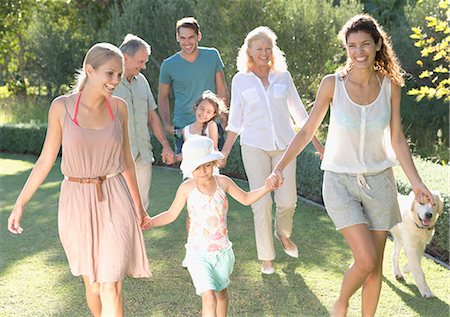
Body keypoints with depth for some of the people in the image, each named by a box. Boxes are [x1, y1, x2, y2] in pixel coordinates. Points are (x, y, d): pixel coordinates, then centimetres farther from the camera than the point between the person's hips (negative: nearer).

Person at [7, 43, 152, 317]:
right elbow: (46, 159, 0)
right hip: (78, 204, 0)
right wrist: (20, 203, 0)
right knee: (92, 282, 15)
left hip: (114, 203, 0)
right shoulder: (61, 106, -7)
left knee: (111, 287, -5)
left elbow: (126, 159, 8)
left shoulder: (119, 107, -1)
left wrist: (138, 205, 13)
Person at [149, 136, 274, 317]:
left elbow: (246, 199, 10)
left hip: (222, 251, 3)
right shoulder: (187, 188, -12)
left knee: (221, 292, 21)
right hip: (198, 253, -3)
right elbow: (171, 215, -1)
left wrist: (267, 188, -4)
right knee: (209, 298, -15)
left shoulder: (223, 182, -6)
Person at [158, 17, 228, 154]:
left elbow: (221, 88, 9)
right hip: (183, 127, -1)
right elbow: (163, 96, 9)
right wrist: (167, 125, 0)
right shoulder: (168, 65, -3)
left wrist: (224, 117, 4)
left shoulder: (212, 56, 1)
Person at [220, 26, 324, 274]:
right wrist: (224, 154, 3)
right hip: (254, 147, -2)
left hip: (284, 144, 2)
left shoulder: (283, 76, 3)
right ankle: (266, 257, 10)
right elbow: (235, 121, 6)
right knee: (261, 203, -4)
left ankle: (283, 233, 35)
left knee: (287, 200, 1)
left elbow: (299, 112, 11)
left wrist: (316, 143, 12)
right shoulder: (240, 80, 0)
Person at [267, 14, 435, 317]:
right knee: (366, 260, -13)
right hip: (341, 181, -3)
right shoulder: (333, 84, -10)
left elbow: (397, 140, 3)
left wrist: (417, 183, -1)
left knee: (375, 267, 7)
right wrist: (280, 166, -13)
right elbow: (307, 131, -3)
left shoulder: (390, 85, -3)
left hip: (379, 181, 3)